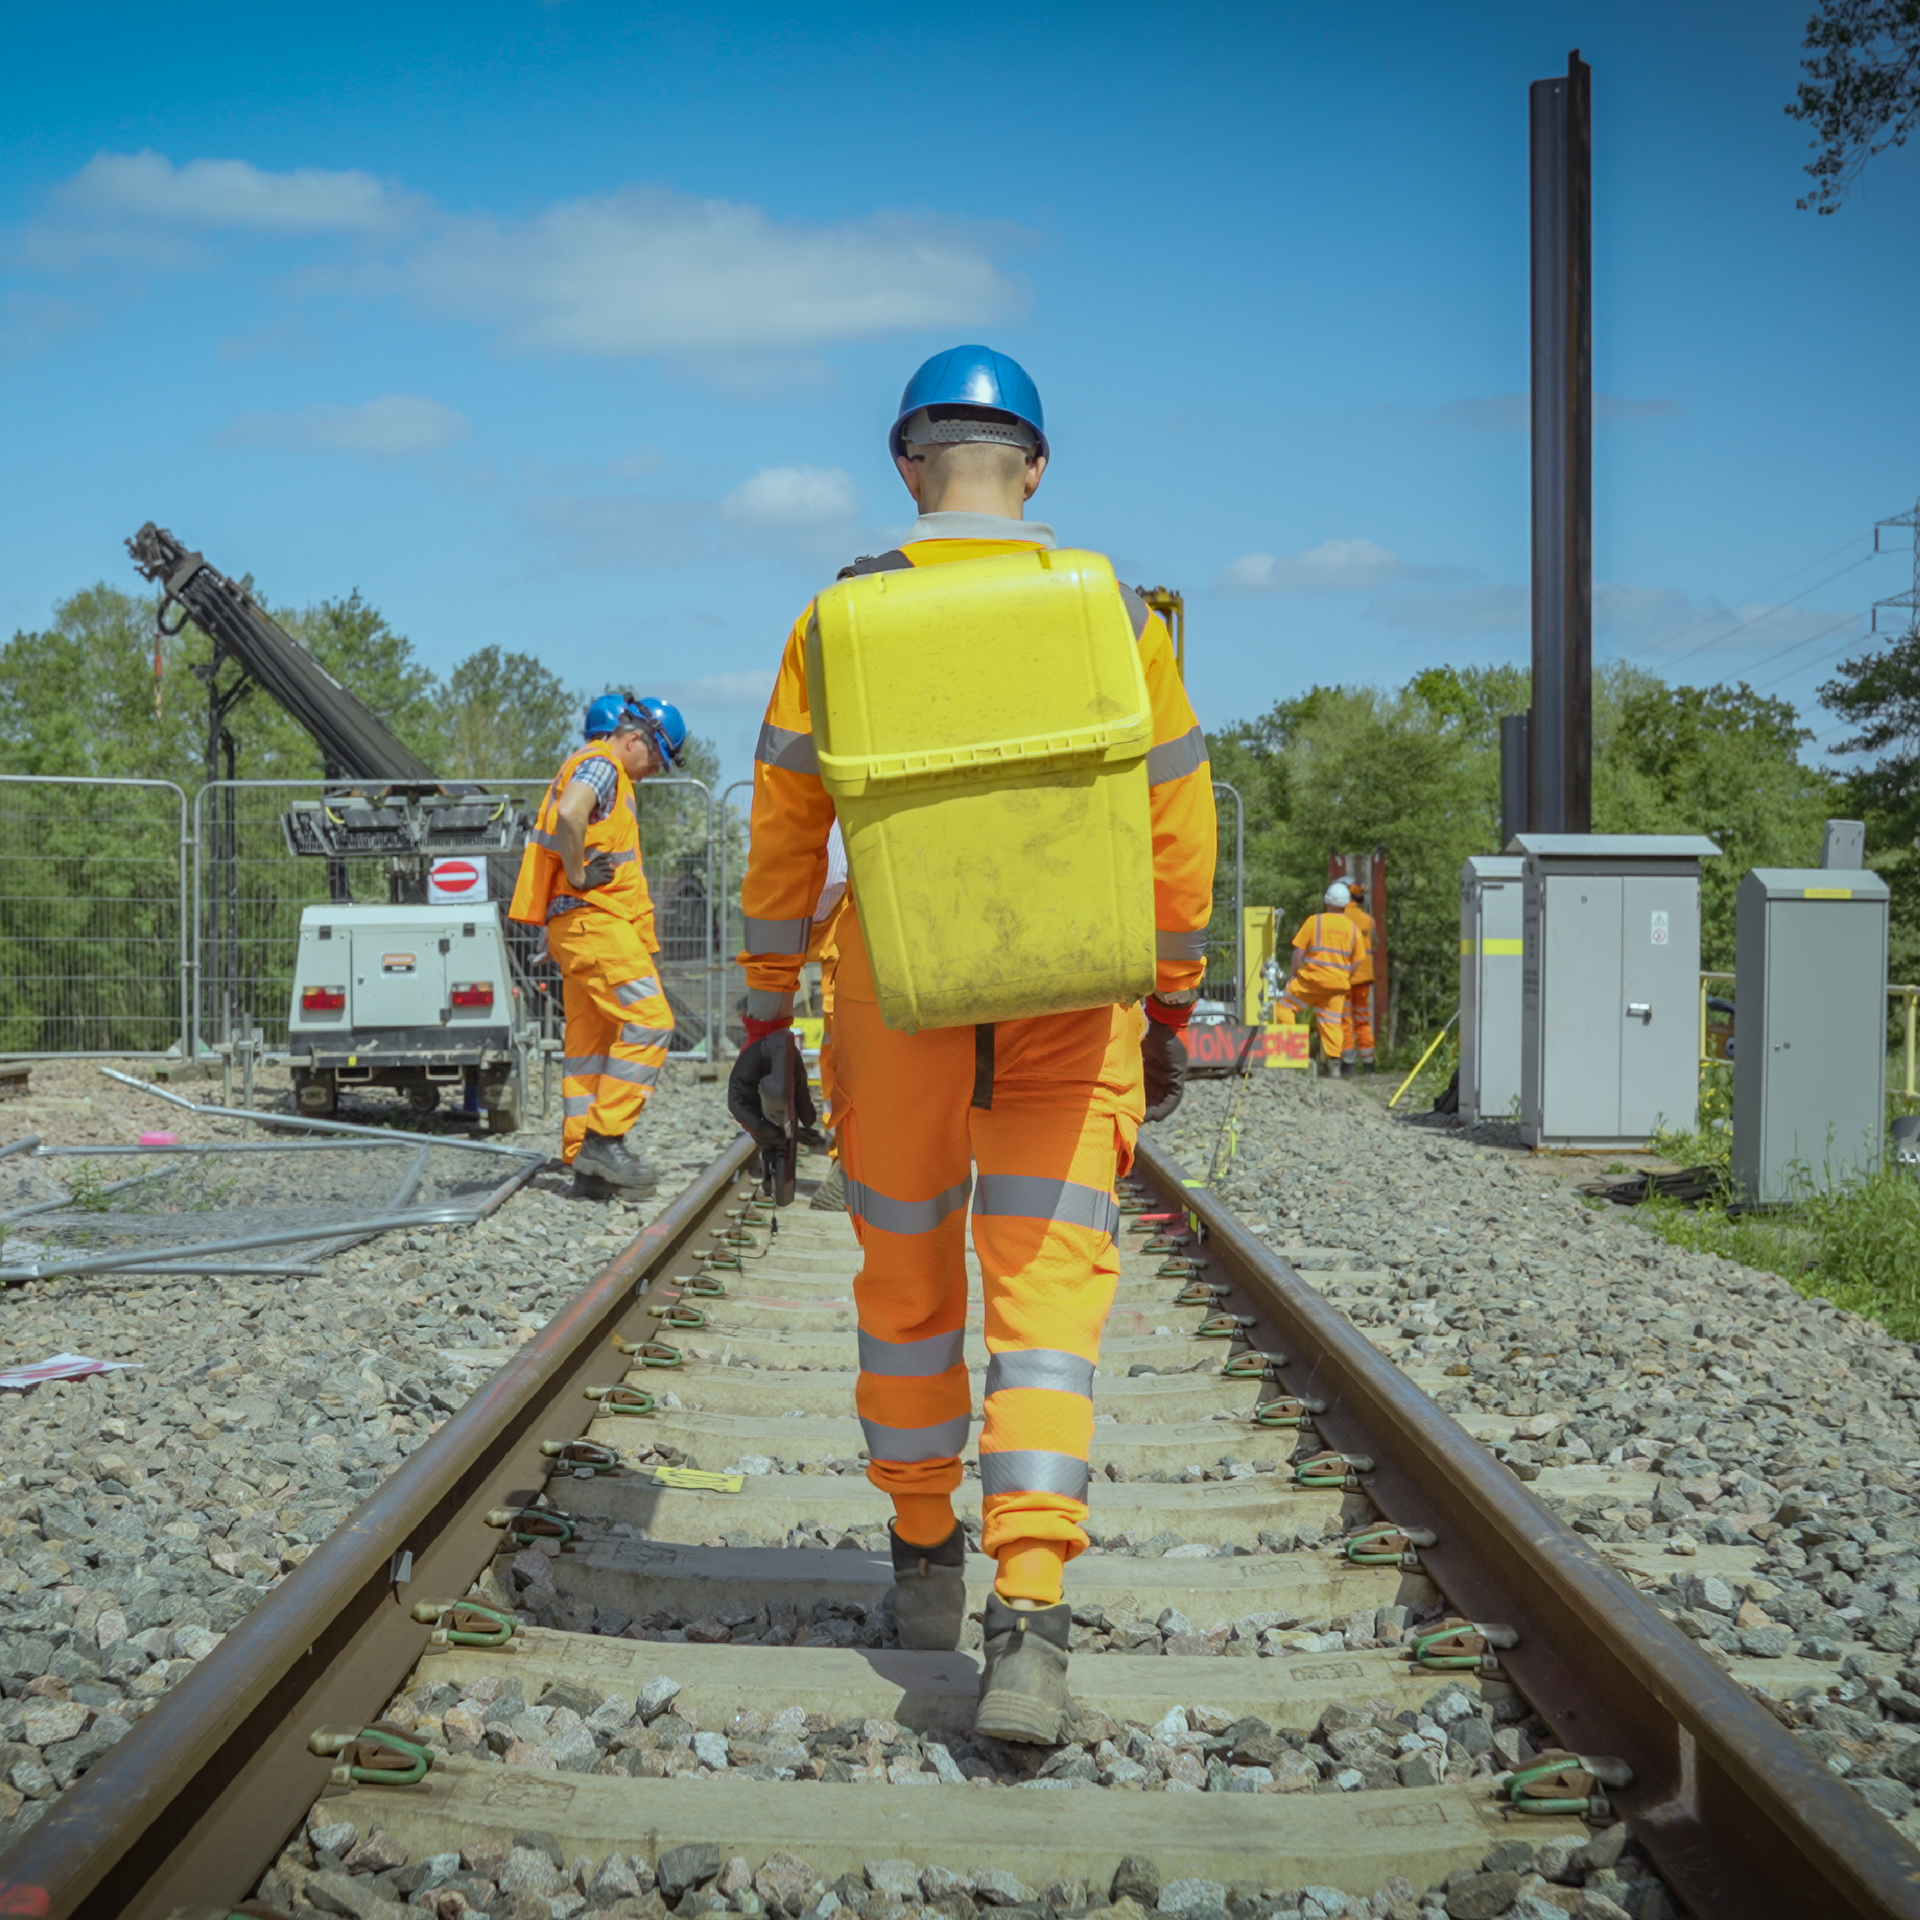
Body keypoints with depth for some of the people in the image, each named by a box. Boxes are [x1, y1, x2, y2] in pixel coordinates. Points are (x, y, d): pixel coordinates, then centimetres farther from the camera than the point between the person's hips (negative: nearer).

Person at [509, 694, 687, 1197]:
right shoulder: (600, 764, -8)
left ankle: (585, 1164, 8)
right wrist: (579, 874, -17)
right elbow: (568, 815, -29)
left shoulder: (593, 768, 25)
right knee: (649, 1022, -14)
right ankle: (605, 1137, -17)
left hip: (578, 928, 10)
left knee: (590, 1041, 8)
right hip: (594, 917, -10)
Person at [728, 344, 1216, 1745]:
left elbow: (783, 842, 0)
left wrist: (765, 1023, 9)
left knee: (908, 1284, 19)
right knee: (1050, 1304, -2)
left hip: (898, 1002, 1)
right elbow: (1179, 832, 2)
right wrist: (1172, 1016, 12)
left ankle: (926, 1562, 33)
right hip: (1070, 1010, 0)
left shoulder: (839, 621, -2)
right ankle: (1032, 1625, -17)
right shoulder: (1112, 614, -1)